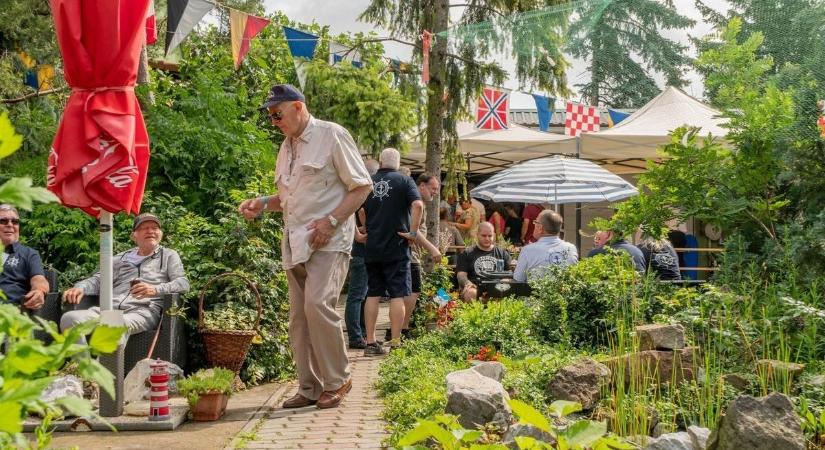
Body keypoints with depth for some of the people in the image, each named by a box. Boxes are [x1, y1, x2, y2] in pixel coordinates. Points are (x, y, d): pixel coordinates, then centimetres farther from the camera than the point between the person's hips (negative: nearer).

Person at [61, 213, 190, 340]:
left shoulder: (169, 255, 22)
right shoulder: (121, 258, 32)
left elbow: (183, 283, 7)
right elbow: (98, 280, 25)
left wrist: (156, 289, -13)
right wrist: (81, 287, 0)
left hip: (143, 310, -4)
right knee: (70, 318, -28)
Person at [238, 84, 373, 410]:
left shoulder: (331, 135, -4)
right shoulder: (286, 147, 18)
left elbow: (362, 186, -6)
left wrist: (331, 221, -17)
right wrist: (263, 203, 9)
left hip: (328, 241, -8)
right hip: (295, 244, 8)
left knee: (317, 304, -22)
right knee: (299, 316, 6)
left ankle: (336, 380, -7)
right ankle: (309, 388, 14)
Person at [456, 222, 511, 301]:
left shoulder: (503, 253, 25)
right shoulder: (467, 254, 19)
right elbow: (461, 275, 10)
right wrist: (467, 283, -14)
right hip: (475, 288, -2)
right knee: (470, 293, -39)